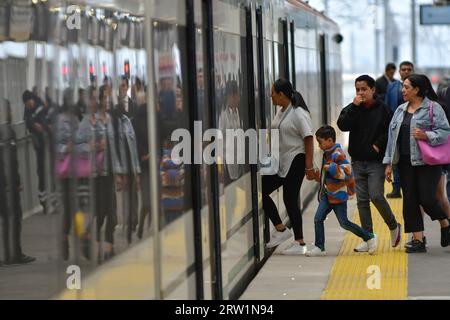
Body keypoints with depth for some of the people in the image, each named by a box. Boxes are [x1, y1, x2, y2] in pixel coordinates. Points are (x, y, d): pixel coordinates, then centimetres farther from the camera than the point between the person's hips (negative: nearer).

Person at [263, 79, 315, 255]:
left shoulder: (298, 113, -14)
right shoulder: (280, 112, 12)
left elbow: (308, 139, -17)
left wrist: (309, 166, -22)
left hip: (295, 161, -9)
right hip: (280, 162, 9)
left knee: (290, 200, -6)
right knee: (261, 192, 4)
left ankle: (300, 244, 4)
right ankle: (281, 230, 14)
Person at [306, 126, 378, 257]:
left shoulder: (338, 155, -17)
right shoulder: (327, 154, 12)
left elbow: (347, 171, -26)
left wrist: (331, 168, -28)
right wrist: (317, 175, 21)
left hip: (338, 195, -9)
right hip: (327, 194, 9)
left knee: (344, 223, -2)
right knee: (318, 219, -2)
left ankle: (370, 238, 13)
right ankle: (319, 247, 3)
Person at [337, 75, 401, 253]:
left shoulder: (382, 109, -3)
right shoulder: (352, 109, 5)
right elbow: (342, 125, -11)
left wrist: (378, 144, -12)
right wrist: (354, 107, -16)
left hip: (376, 161, -4)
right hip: (358, 162, 4)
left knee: (376, 196, -15)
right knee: (362, 200, 5)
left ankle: (393, 226, 10)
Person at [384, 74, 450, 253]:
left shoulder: (433, 108, -5)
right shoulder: (401, 110, 15)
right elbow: (392, 136, 15)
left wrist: (426, 136, -24)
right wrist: (389, 163, 11)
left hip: (427, 163, -6)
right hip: (405, 163, 6)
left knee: (426, 198, -11)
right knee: (409, 200, 2)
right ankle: (418, 240, 7)